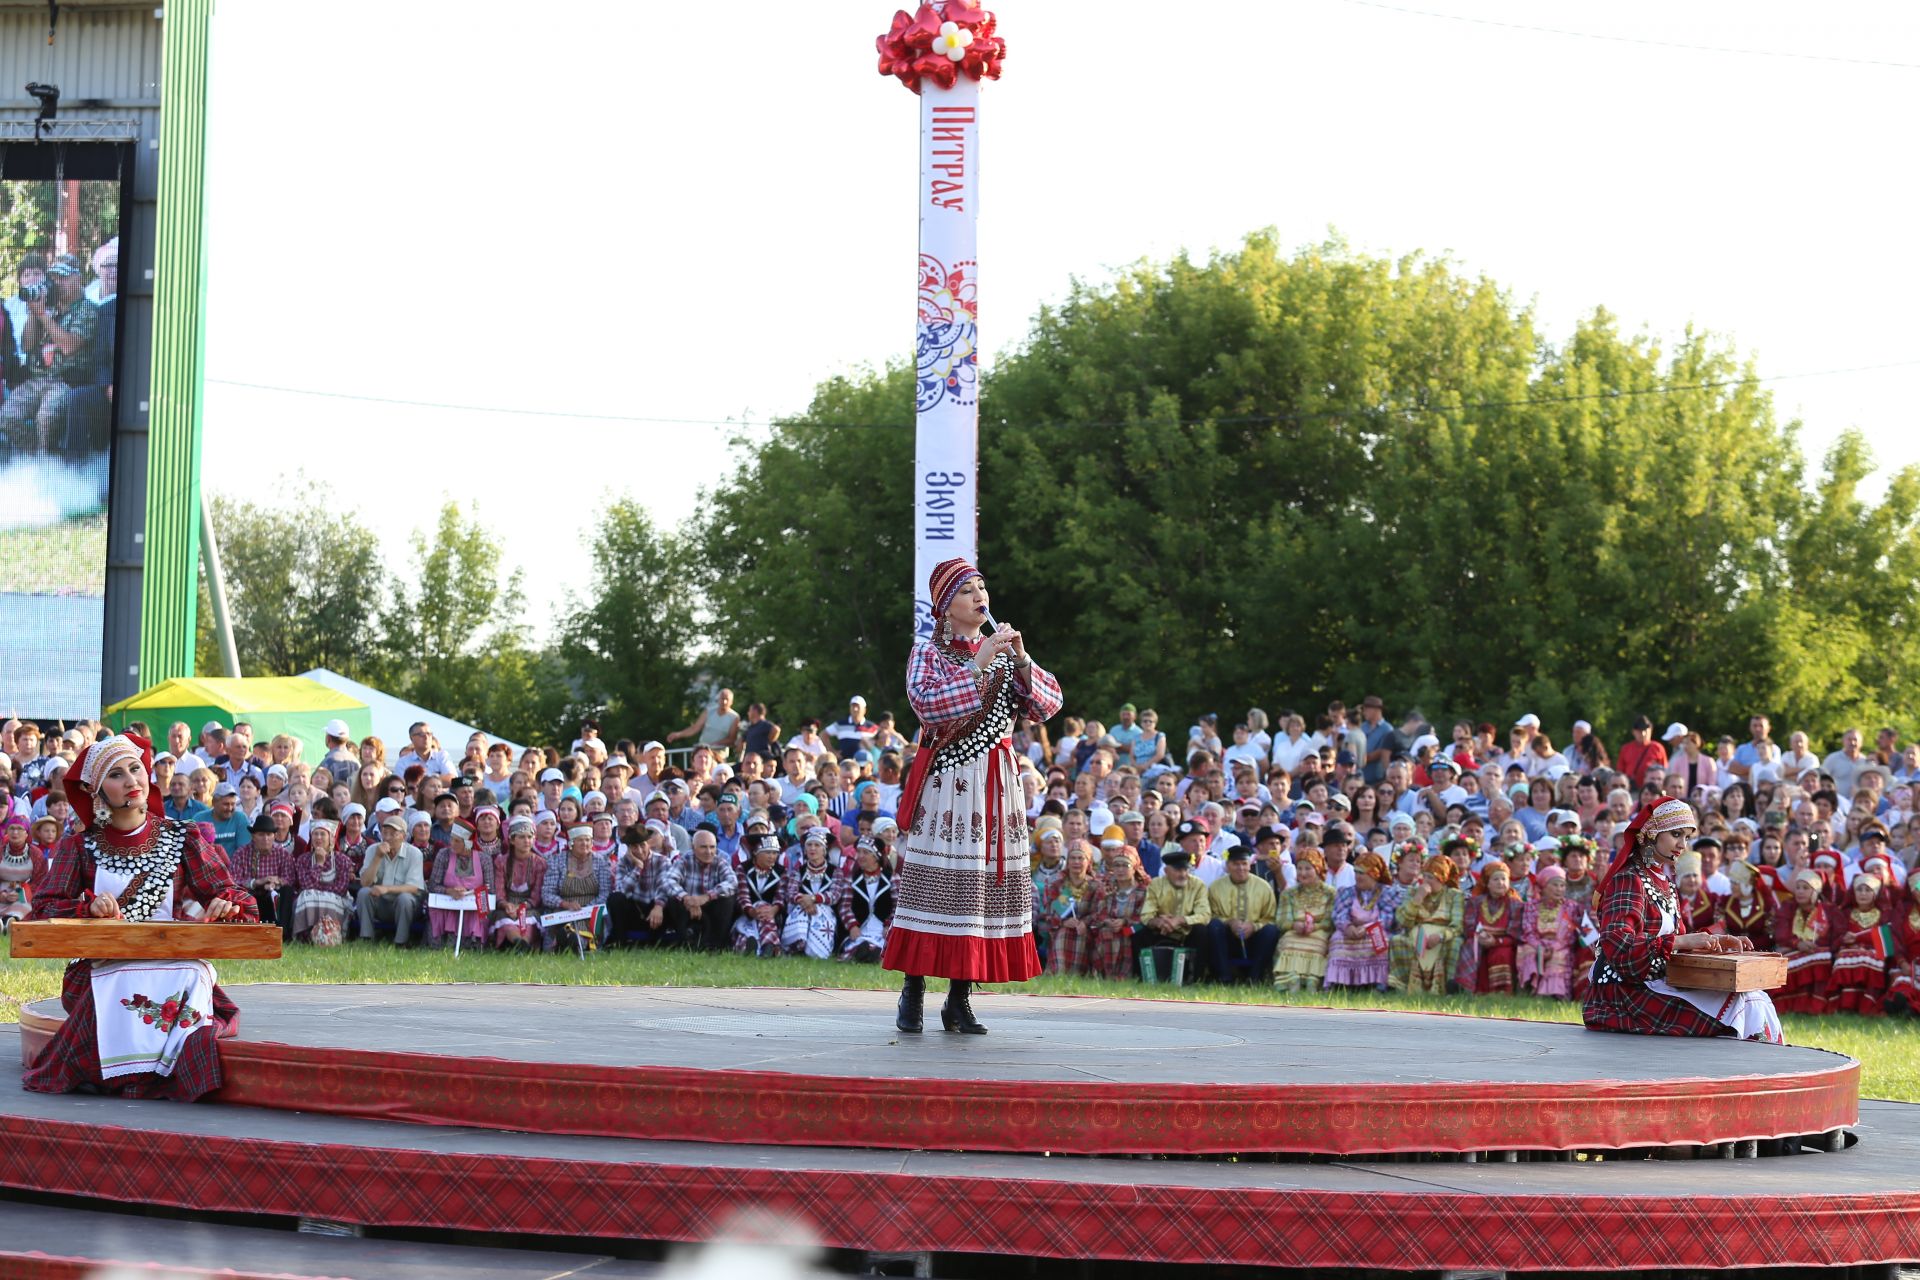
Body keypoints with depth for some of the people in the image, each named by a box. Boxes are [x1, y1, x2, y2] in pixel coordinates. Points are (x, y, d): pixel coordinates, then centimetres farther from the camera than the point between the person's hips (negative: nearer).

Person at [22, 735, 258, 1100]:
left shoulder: (181, 838, 12)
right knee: (127, 988, -36)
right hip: (101, 969, -1)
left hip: (175, 962, 1)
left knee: (188, 979, -35)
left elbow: (230, 893, 9)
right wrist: (89, 905, -18)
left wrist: (227, 904, -16)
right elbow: (43, 909, 2)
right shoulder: (80, 846, 11)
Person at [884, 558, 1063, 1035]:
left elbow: (1047, 706, 6)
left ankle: (960, 1000, 6)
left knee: (990, 881, 1)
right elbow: (928, 705, -18)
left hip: (996, 783, 5)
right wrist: (978, 666, -20)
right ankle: (913, 994, -1)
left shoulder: (1002, 652, 14)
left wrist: (1021, 661, -7)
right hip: (945, 781, -5)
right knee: (936, 883, -7)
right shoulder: (929, 652, 1)